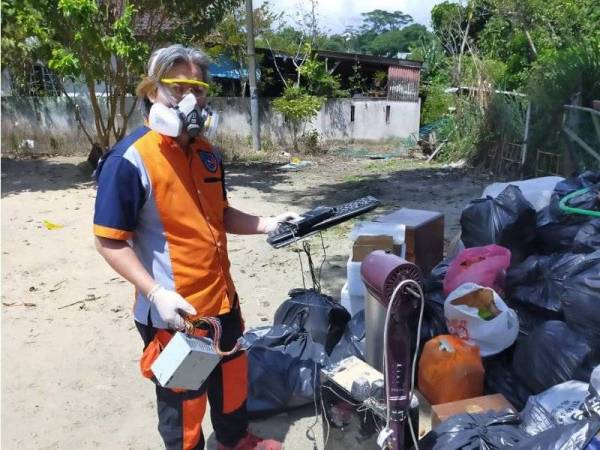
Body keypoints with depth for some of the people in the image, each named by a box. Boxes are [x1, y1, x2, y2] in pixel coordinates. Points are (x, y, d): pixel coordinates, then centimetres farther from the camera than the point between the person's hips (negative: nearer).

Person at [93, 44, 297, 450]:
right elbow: (110, 241, -18)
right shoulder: (130, 159, -19)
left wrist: (266, 224, 1)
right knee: (183, 397, 14)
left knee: (232, 375, 26)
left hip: (221, 297, 8)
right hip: (174, 310, -8)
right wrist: (156, 292, -27)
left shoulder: (206, 152, 5)